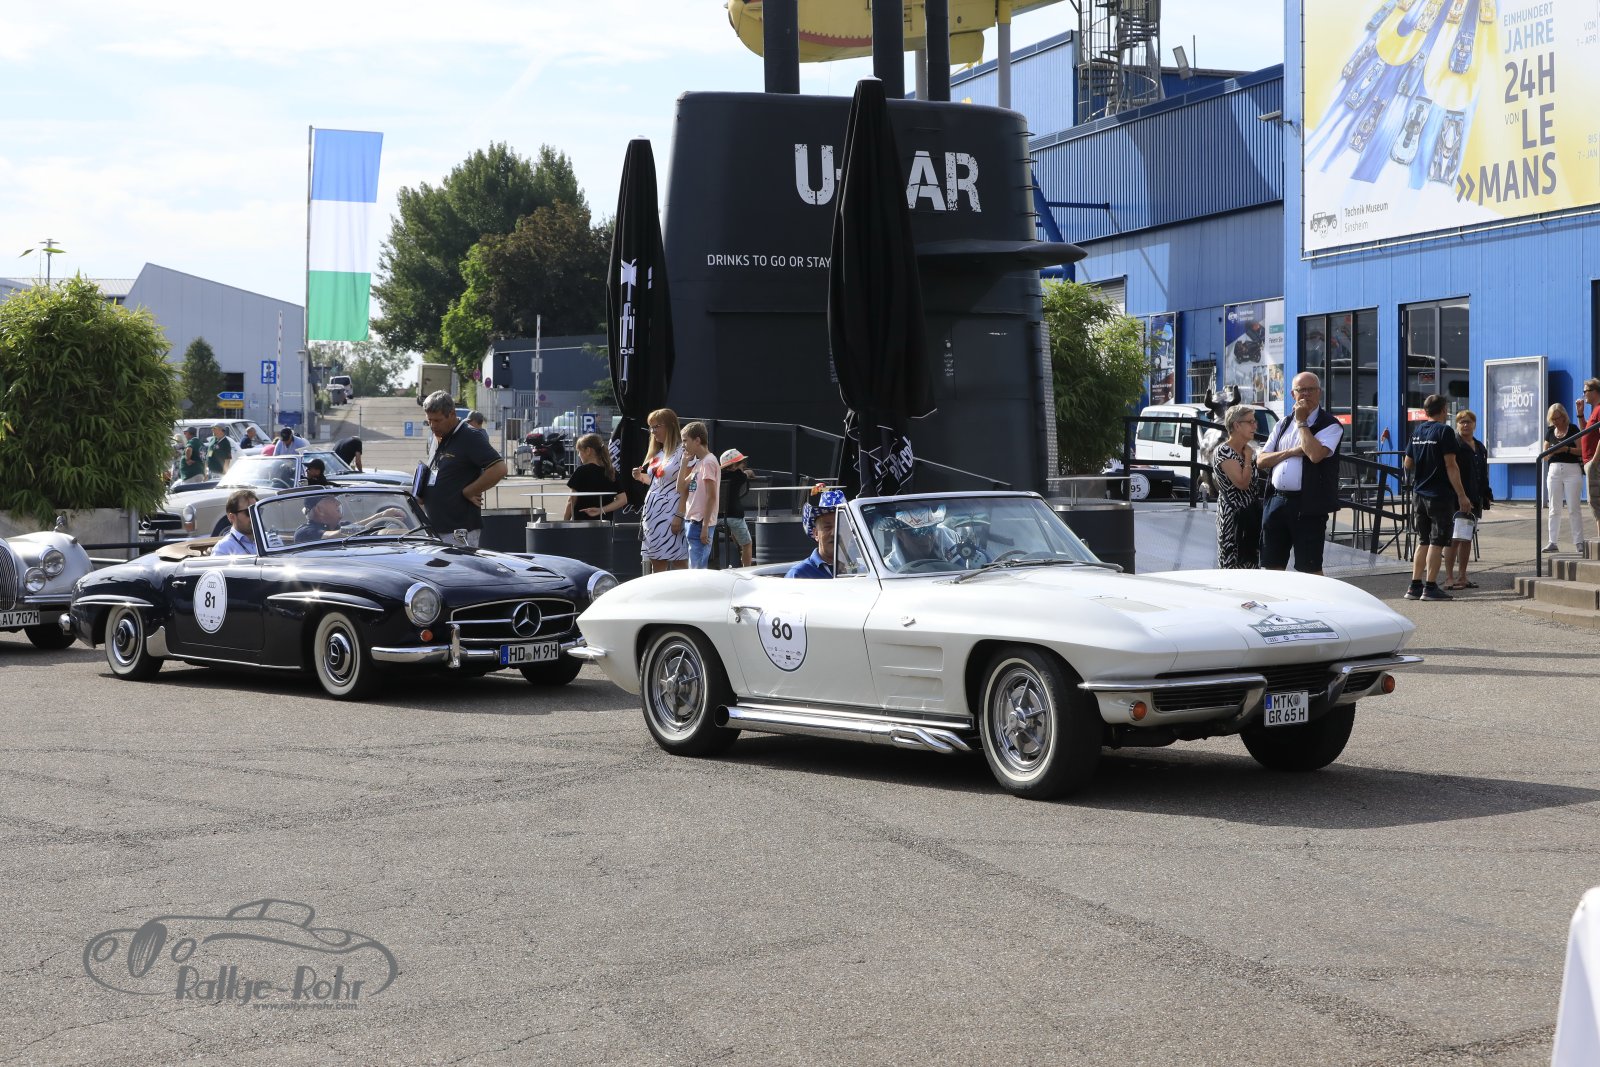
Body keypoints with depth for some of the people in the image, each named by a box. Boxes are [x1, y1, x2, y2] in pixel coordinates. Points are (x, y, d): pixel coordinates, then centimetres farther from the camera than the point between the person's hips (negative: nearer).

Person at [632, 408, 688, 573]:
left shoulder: (682, 452, -9)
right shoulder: (658, 452, 16)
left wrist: (679, 516, -20)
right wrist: (641, 477, 6)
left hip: (671, 514, -8)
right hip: (653, 513, 8)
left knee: (679, 560, -6)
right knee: (656, 561, 8)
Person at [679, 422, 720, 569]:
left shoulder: (708, 462, -11)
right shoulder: (697, 463, 17)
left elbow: (711, 497, -16)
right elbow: (682, 488, 19)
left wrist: (704, 527, -19)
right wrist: (685, 462, 12)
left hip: (700, 523, -10)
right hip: (691, 521, 10)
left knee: (697, 569, -10)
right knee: (694, 569, 10)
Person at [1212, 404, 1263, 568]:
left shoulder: (1247, 450, 13)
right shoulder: (1224, 452, -13)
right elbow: (1242, 482, -20)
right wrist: (1248, 458, -11)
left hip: (1250, 514, 8)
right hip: (1233, 516, -8)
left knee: (1250, 563, 8)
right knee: (1234, 564, -7)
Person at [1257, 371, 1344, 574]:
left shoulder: (1330, 426, -2)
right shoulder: (1283, 425, 17)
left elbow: (1315, 454, -21)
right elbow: (1261, 460, 11)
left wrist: (1302, 422, -8)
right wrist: (1290, 452, -7)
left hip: (1308, 506, -6)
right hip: (1276, 502, 6)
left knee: (1310, 569, -3)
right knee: (1273, 567, 10)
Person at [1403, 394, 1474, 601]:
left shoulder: (1417, 431, 10)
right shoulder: (1444, 431, -10)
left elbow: (1408, 463, 14)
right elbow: (1450, 466, -15)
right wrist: (1461, 495, -14)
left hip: (1419, 493, 7)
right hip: (1440, 495, -7)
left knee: (1423, 541, 13)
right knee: (1437, 541, -2)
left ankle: (1415, 586, 12)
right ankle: (1430, 587, -4)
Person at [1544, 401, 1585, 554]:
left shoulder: (1573, 429, -3)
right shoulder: (1550, 431, 12)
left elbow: (1581, 450, -8)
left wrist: (1566, 449, -22)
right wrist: (1551, 451, -8)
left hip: (1572, 470, -4)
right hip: (1554, 470, 5)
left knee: (1574, 508, -5)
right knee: (1554, 509, 5)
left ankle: (1578, 542, -2)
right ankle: (1552, 542, 7)